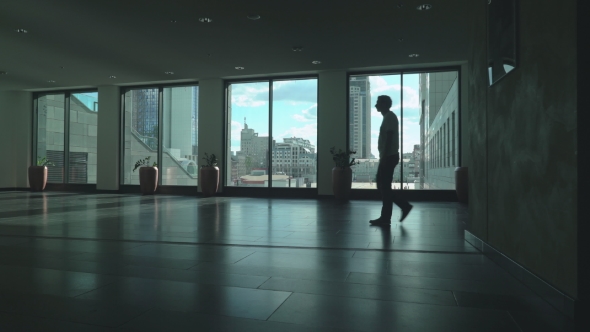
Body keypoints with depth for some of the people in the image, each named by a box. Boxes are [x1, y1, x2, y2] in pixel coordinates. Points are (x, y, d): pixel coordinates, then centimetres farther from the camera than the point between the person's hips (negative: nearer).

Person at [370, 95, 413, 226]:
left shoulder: (389, 117, -11)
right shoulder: (388, 117, 20)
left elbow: (389, 138, -19)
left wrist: (384, 157, -23)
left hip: (389, 157, -10)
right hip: (388, 157, 10)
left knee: (384, 187, -6)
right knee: (383, 186, 11)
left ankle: (385, 218, 1)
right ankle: (404, 205, 15)